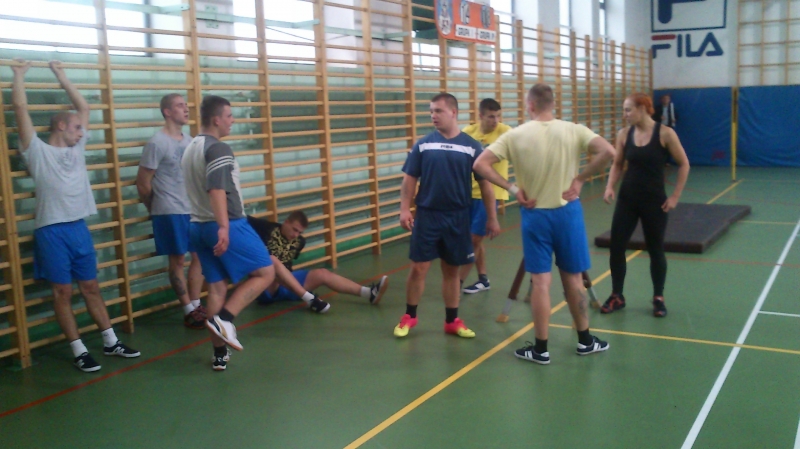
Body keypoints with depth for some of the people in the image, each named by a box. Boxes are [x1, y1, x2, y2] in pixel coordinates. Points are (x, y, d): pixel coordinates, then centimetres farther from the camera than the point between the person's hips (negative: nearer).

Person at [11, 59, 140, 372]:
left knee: (91, 287, 12)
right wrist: (19, 75, 3)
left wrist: (60, 75, 24)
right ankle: (79, 351, 8)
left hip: (79, 228, 6)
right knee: (63, 292, 2)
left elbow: (83, 107, 20)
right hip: (52, 231, -6)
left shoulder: (77, 149, 14)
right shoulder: (38, 151, -2)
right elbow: (20, 107, -8)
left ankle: (111, 342, 19)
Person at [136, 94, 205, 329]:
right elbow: (143, 183, -7)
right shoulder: (157, 143, -10)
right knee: (178, 260, 2)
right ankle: (189, 311, 10)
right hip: (171, 212, -7)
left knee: (199, 256, 8)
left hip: (194, 209, 7)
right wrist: (156, 210, 4)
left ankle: (196, 306, 19)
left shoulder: (189, 140, 10)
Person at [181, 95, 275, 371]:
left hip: (198, 226, 9)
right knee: (265, 272, 2)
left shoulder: (190, 149, 16)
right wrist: (223, 226, -35)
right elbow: (217, 189, -27)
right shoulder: (218, 149, -13)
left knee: (216, 287, 11)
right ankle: (224, 318, -10)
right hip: (227, 226, -9)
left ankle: (220, 354, 14)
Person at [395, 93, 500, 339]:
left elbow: (485, 184, 2)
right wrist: (405, 209, -8)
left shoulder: (471, 146, -2)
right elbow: (409, 179, 3)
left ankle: (452, 321, 24)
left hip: (457, 218, 0)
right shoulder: (423, 144, 0)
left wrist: (492, 218, 1)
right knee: (418, 268, 3)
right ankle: (409, 317, 20)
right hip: (427, 216, 0)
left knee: (451, 270, 11)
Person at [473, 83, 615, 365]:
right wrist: (580, 179, -6)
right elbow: (608, 152, -15)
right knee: (573, 278, 14)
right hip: (567, 211, 1)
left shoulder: (515, 135, -6)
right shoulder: (573, 130, -5)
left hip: (535, 214, -1)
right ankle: (585, 340, 27)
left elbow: (480, 165, -11)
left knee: (541, 282, 4)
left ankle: (541, 349, 12)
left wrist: (512, 188, -8)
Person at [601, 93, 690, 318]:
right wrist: (610, 186, -8)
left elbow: (684, 164, -4)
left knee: (655, 250, 8)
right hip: (627, 198, 3)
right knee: (616, 246, 1)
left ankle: (658, 298, 25)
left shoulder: (665, 133, -11)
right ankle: (617, 296, 17)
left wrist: (675, 196, -7)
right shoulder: (624, 134, -2)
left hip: (654, 200, -3)